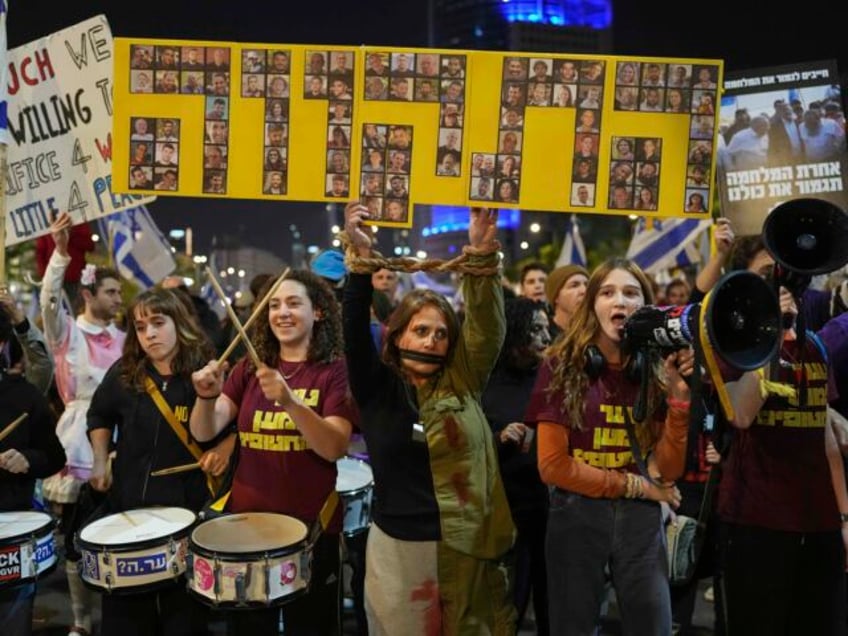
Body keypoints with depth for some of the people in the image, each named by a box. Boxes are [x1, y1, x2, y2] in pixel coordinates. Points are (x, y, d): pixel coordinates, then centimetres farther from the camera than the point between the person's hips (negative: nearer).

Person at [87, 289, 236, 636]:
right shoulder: (123, 373, 0)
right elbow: (100, 416, 18)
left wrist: (224, 448, -17)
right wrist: (100, 462, 8)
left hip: (189, 503, -3)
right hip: (127, 500, 3)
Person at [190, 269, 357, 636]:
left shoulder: (335, 370, -8)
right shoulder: (249, 368, 3)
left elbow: (335, 448, -20)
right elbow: (204, 432, -7)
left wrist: (290, 401, -34)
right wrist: (207, 397, -27)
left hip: (311, 525, -3)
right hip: (246, 518, 4)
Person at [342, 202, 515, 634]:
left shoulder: (462, 384, 1)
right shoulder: (375, 386, -2)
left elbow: (487, 325, -10)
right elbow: (355, 330, -15)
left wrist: (483, 257, -23)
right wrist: (361, 260, -26)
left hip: (462, 547, 1)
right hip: (396, 546, -1)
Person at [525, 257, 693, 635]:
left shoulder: (656, 371, 0)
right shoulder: (562, 367, -9)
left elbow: (669, 470, -5)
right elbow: (553, 466, -11)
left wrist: (679, 397, -16)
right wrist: (636, 485, -8)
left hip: (640, 519, 3)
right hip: (576, 516, -2)